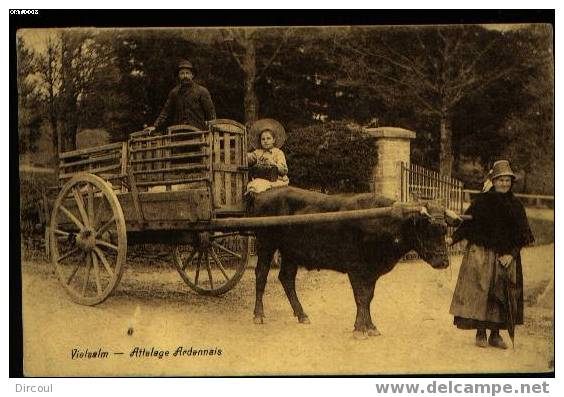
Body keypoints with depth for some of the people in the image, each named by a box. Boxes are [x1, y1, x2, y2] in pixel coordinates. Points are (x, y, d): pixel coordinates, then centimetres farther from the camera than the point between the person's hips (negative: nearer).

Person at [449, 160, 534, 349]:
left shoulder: (515, 205, 6)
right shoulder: (482, 201, -1)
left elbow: (521, 235, 5)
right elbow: (467, 223, -2)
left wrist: (512, 254, -6)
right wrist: (453, 239, -15)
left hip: (505, 257, 3)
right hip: (480, 254, -3)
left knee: (501, 295, 4)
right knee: (480, 291, -6)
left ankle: (495, 334, 12)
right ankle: (480, 333, 2)